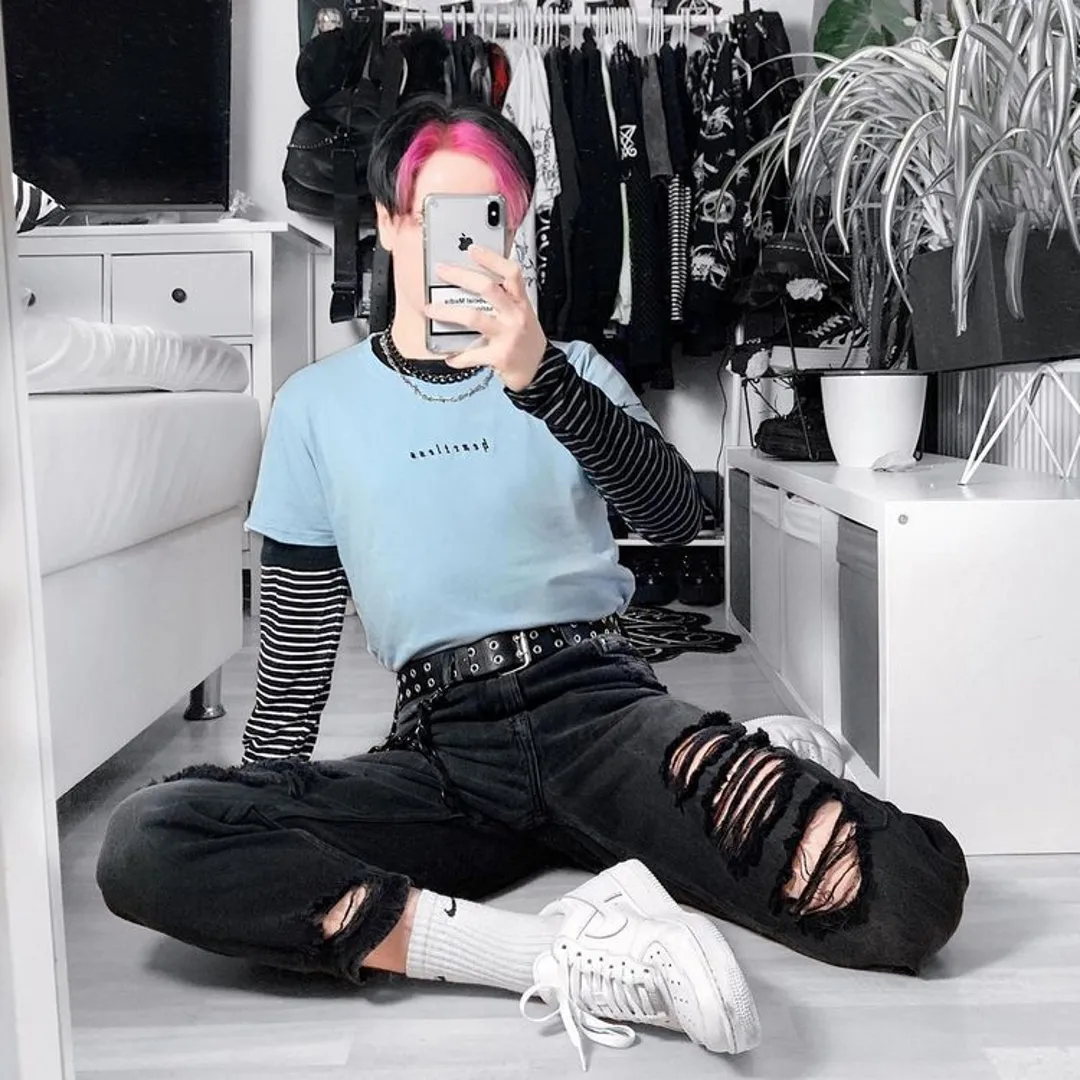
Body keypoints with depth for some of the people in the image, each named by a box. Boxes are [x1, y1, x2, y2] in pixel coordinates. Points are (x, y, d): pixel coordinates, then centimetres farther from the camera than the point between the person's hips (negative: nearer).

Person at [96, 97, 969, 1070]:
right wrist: (261, 809, 7)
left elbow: (677, 517, -7)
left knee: (912, 894, -25)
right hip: (443, 749, 1)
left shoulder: (569, 370, 14)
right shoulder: (317, 404, 14)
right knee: (145, 844, -27)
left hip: (598, 699, -1)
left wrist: (537, 376, -22)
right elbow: (299, 639, 15)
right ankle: (561, 955, -27)